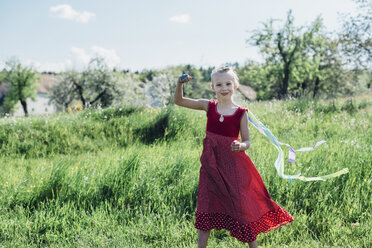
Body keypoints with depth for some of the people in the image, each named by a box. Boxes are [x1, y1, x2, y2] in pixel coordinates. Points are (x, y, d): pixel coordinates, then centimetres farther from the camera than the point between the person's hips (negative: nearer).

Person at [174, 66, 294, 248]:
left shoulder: (241, 113, -5)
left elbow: (247, 141, -3)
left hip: (233, 165, -2)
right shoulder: (208, 106, 1)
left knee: (241, 206, 3)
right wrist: (180, 84, -12)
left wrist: (240, 146, -25)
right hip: (211, 164, 2)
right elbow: (179, 101, 5)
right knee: (206, 208, 8)